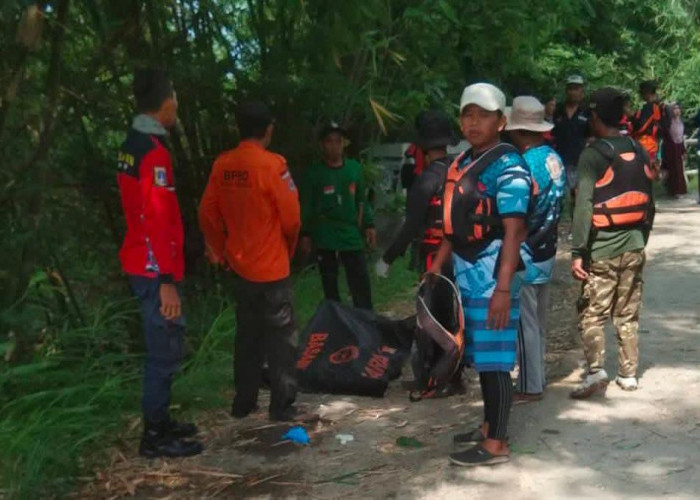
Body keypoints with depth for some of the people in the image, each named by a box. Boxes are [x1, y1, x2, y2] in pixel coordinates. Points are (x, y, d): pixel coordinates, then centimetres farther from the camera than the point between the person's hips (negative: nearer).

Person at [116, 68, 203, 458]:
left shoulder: (132, 146, 12)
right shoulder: (154, 151, -19)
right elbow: (157, 223, -23)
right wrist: (166, 281, -22)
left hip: (143, 264, 10)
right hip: (155, 269, -10)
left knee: (164, 347, 17)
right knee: (165, 350, -2)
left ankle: (160, 421, 27)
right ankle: (155, 436, 6)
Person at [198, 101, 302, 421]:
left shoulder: (222, 165, 0)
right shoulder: (273, 164, -16)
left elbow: (208, 214, 4)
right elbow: (291, 217, -13)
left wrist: (222, 250, 16)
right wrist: (289, 249, 6)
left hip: (240, 266, 6)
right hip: (271, 266, -6)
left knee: (247, 335, 17)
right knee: (280, 337, 5)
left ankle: (244, 401, 24)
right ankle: (282, 405, 10)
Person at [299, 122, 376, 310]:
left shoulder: (354, 168, 5)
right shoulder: (314, 173, -2)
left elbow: (362, 201, 12)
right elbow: (306, 207, 2)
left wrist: (369, 225, 7)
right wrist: (305, 234, -1)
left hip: (351, 235, 1)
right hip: (325, 238, -1)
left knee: (361, 285, 0)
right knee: (330, 285, 9)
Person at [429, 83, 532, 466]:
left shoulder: (508, 168, -12)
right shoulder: (461, 163, 12)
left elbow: (513, 233, -18)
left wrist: (503, 288, -23)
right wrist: (436, 268, 17)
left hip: (492, 275, -8)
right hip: (465, 274, 8)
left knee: (495, 361, -1)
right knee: (481, 358, 16)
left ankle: (496, 444, 9)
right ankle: (490, 427, 30)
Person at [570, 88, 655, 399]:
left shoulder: (593, 155, -11)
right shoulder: (639, 152, 7)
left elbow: (584, 207, -16)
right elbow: (649, 203, 12)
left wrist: (578, 252, -15)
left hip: (602, 250, -5)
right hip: (634, 247, 5)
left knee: (591, 314, 0)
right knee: (628, 315, 13)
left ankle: (596, 370, -14)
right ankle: (628, 374, 19)